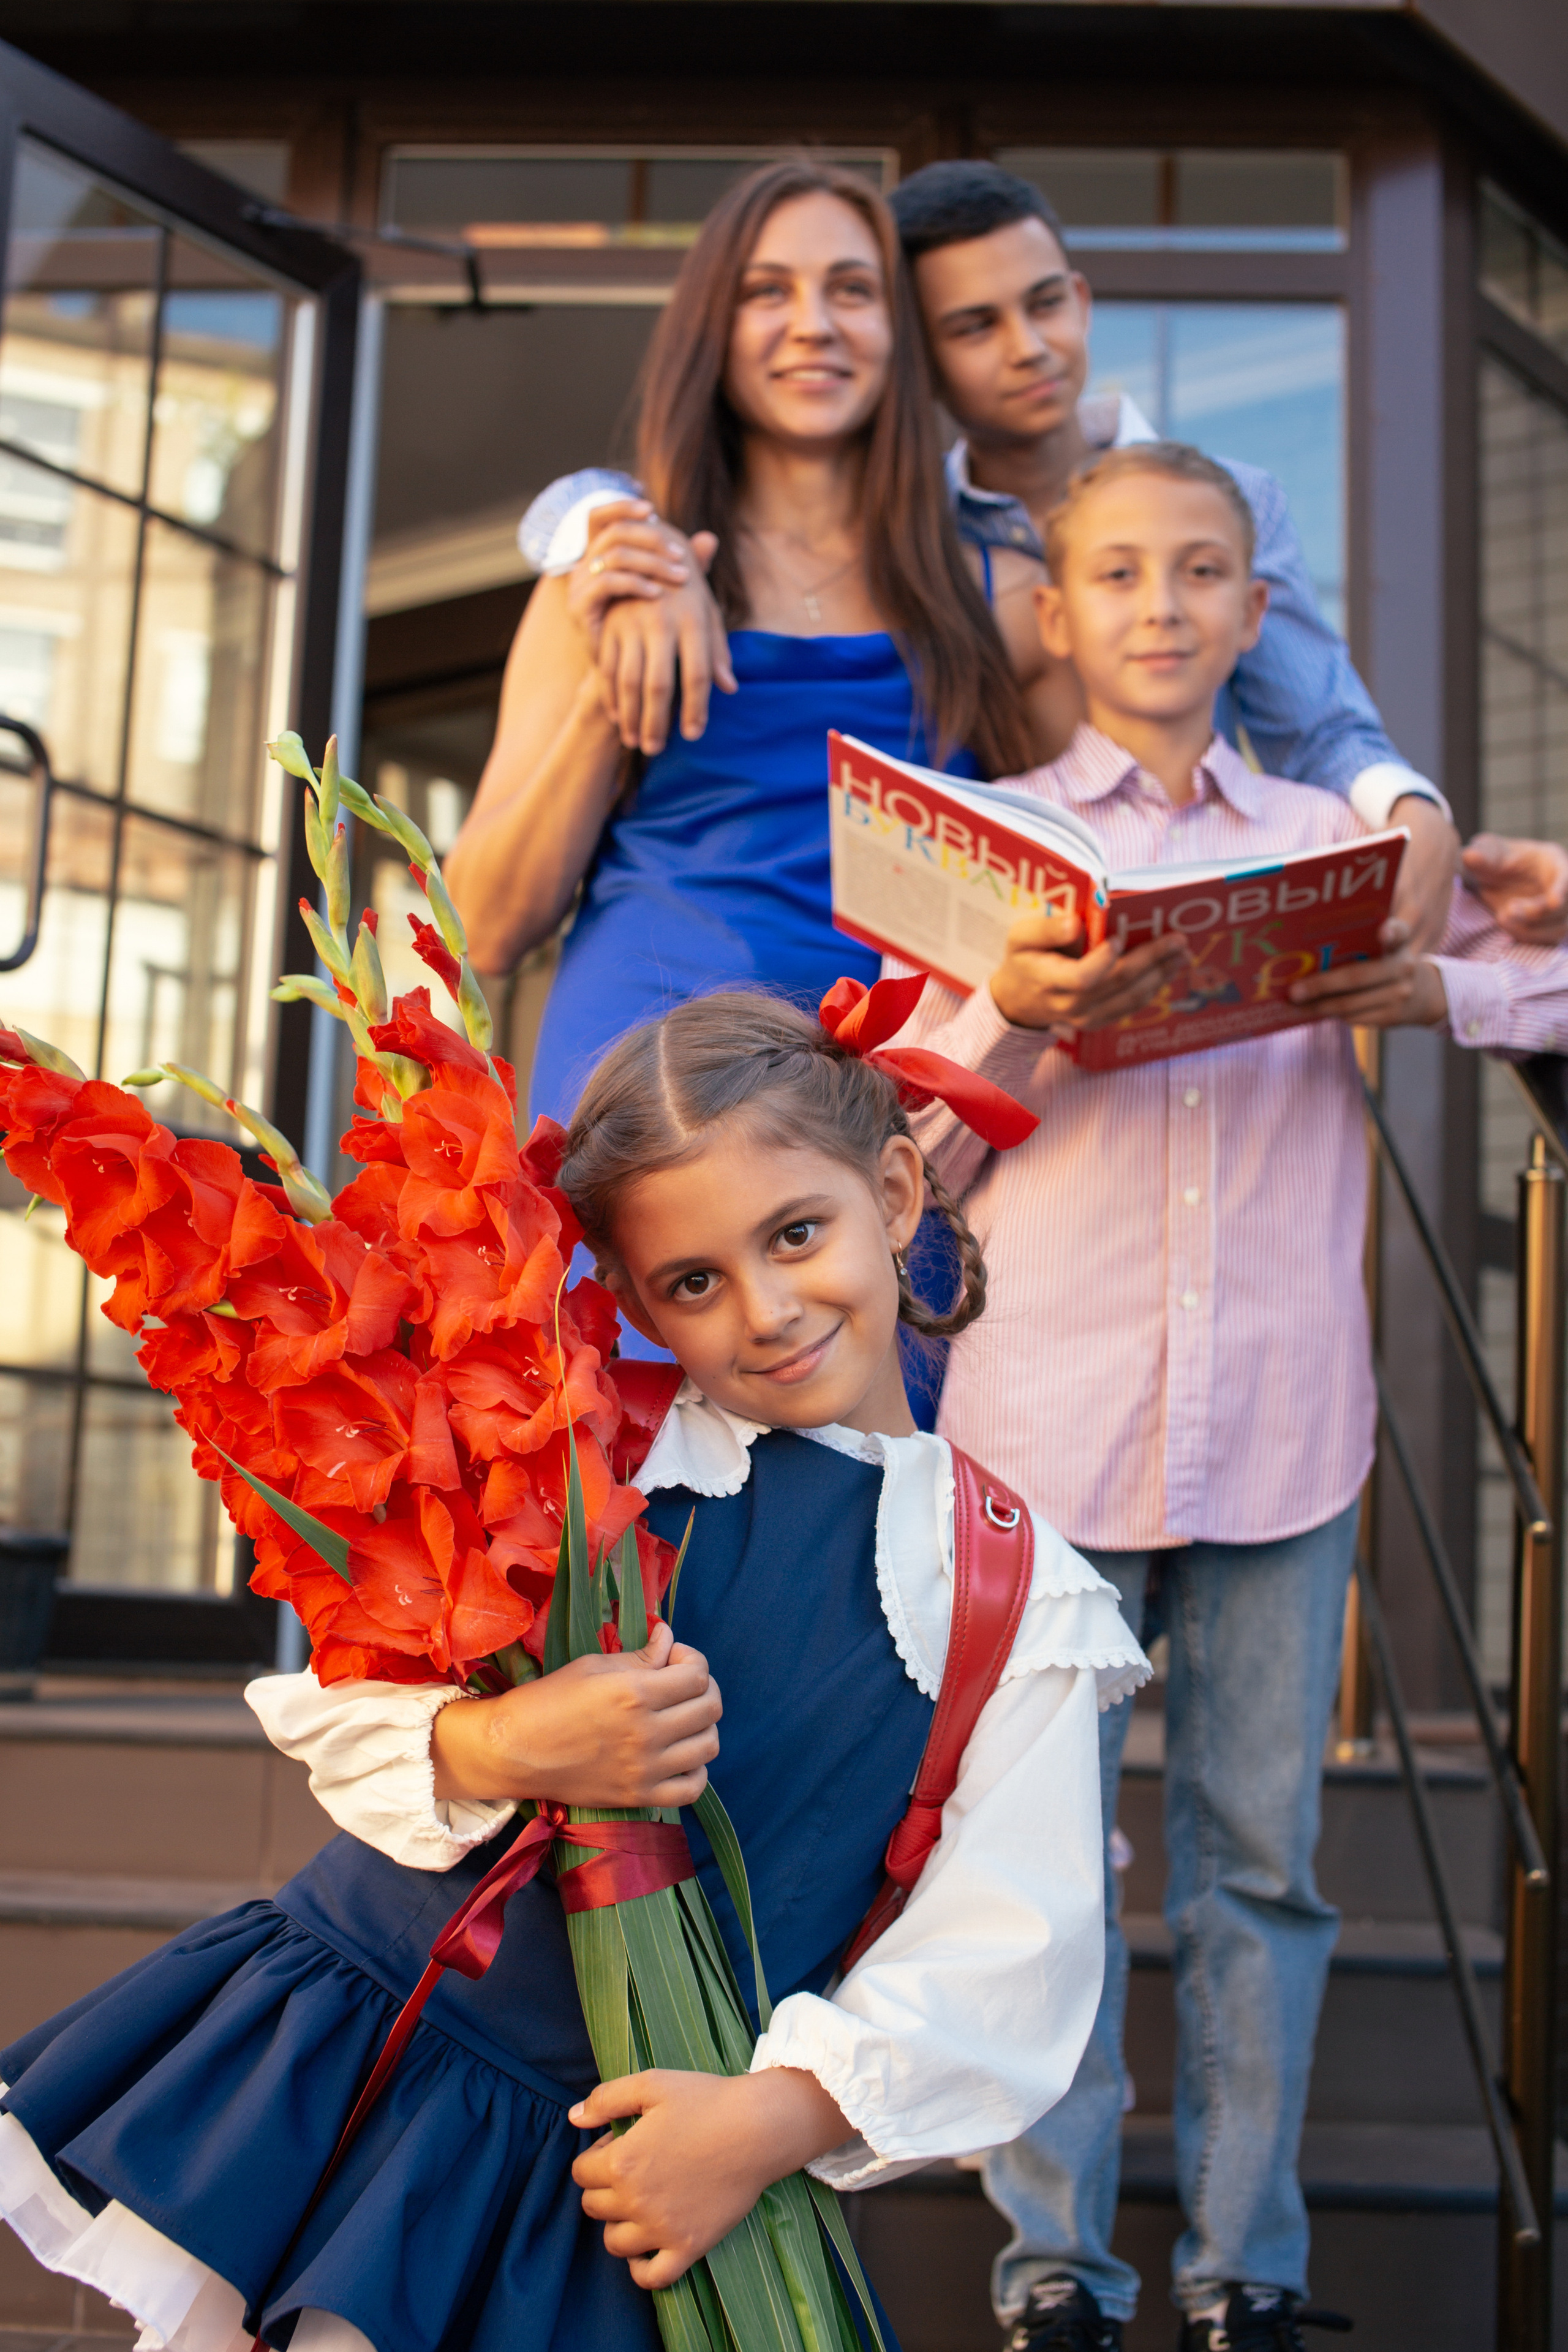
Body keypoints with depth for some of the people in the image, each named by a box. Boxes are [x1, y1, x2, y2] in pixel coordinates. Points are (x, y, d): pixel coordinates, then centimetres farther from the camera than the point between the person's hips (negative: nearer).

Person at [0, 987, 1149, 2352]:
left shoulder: (1017, 1599, -5)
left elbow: (1009, 1941, -7)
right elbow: (333, 1690, -5)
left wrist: (782, 2114, -19)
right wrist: (499, 1748, -25)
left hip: (605, 2166, -1)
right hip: (330, 2047, 2)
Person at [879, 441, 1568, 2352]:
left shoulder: (1335, 841, 11)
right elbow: (919, 1163, 5)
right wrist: (1013, 1020, -12)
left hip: (1284, 1424, 2)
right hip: (1048, 1422, -1)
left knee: (1257, 1854, 8)